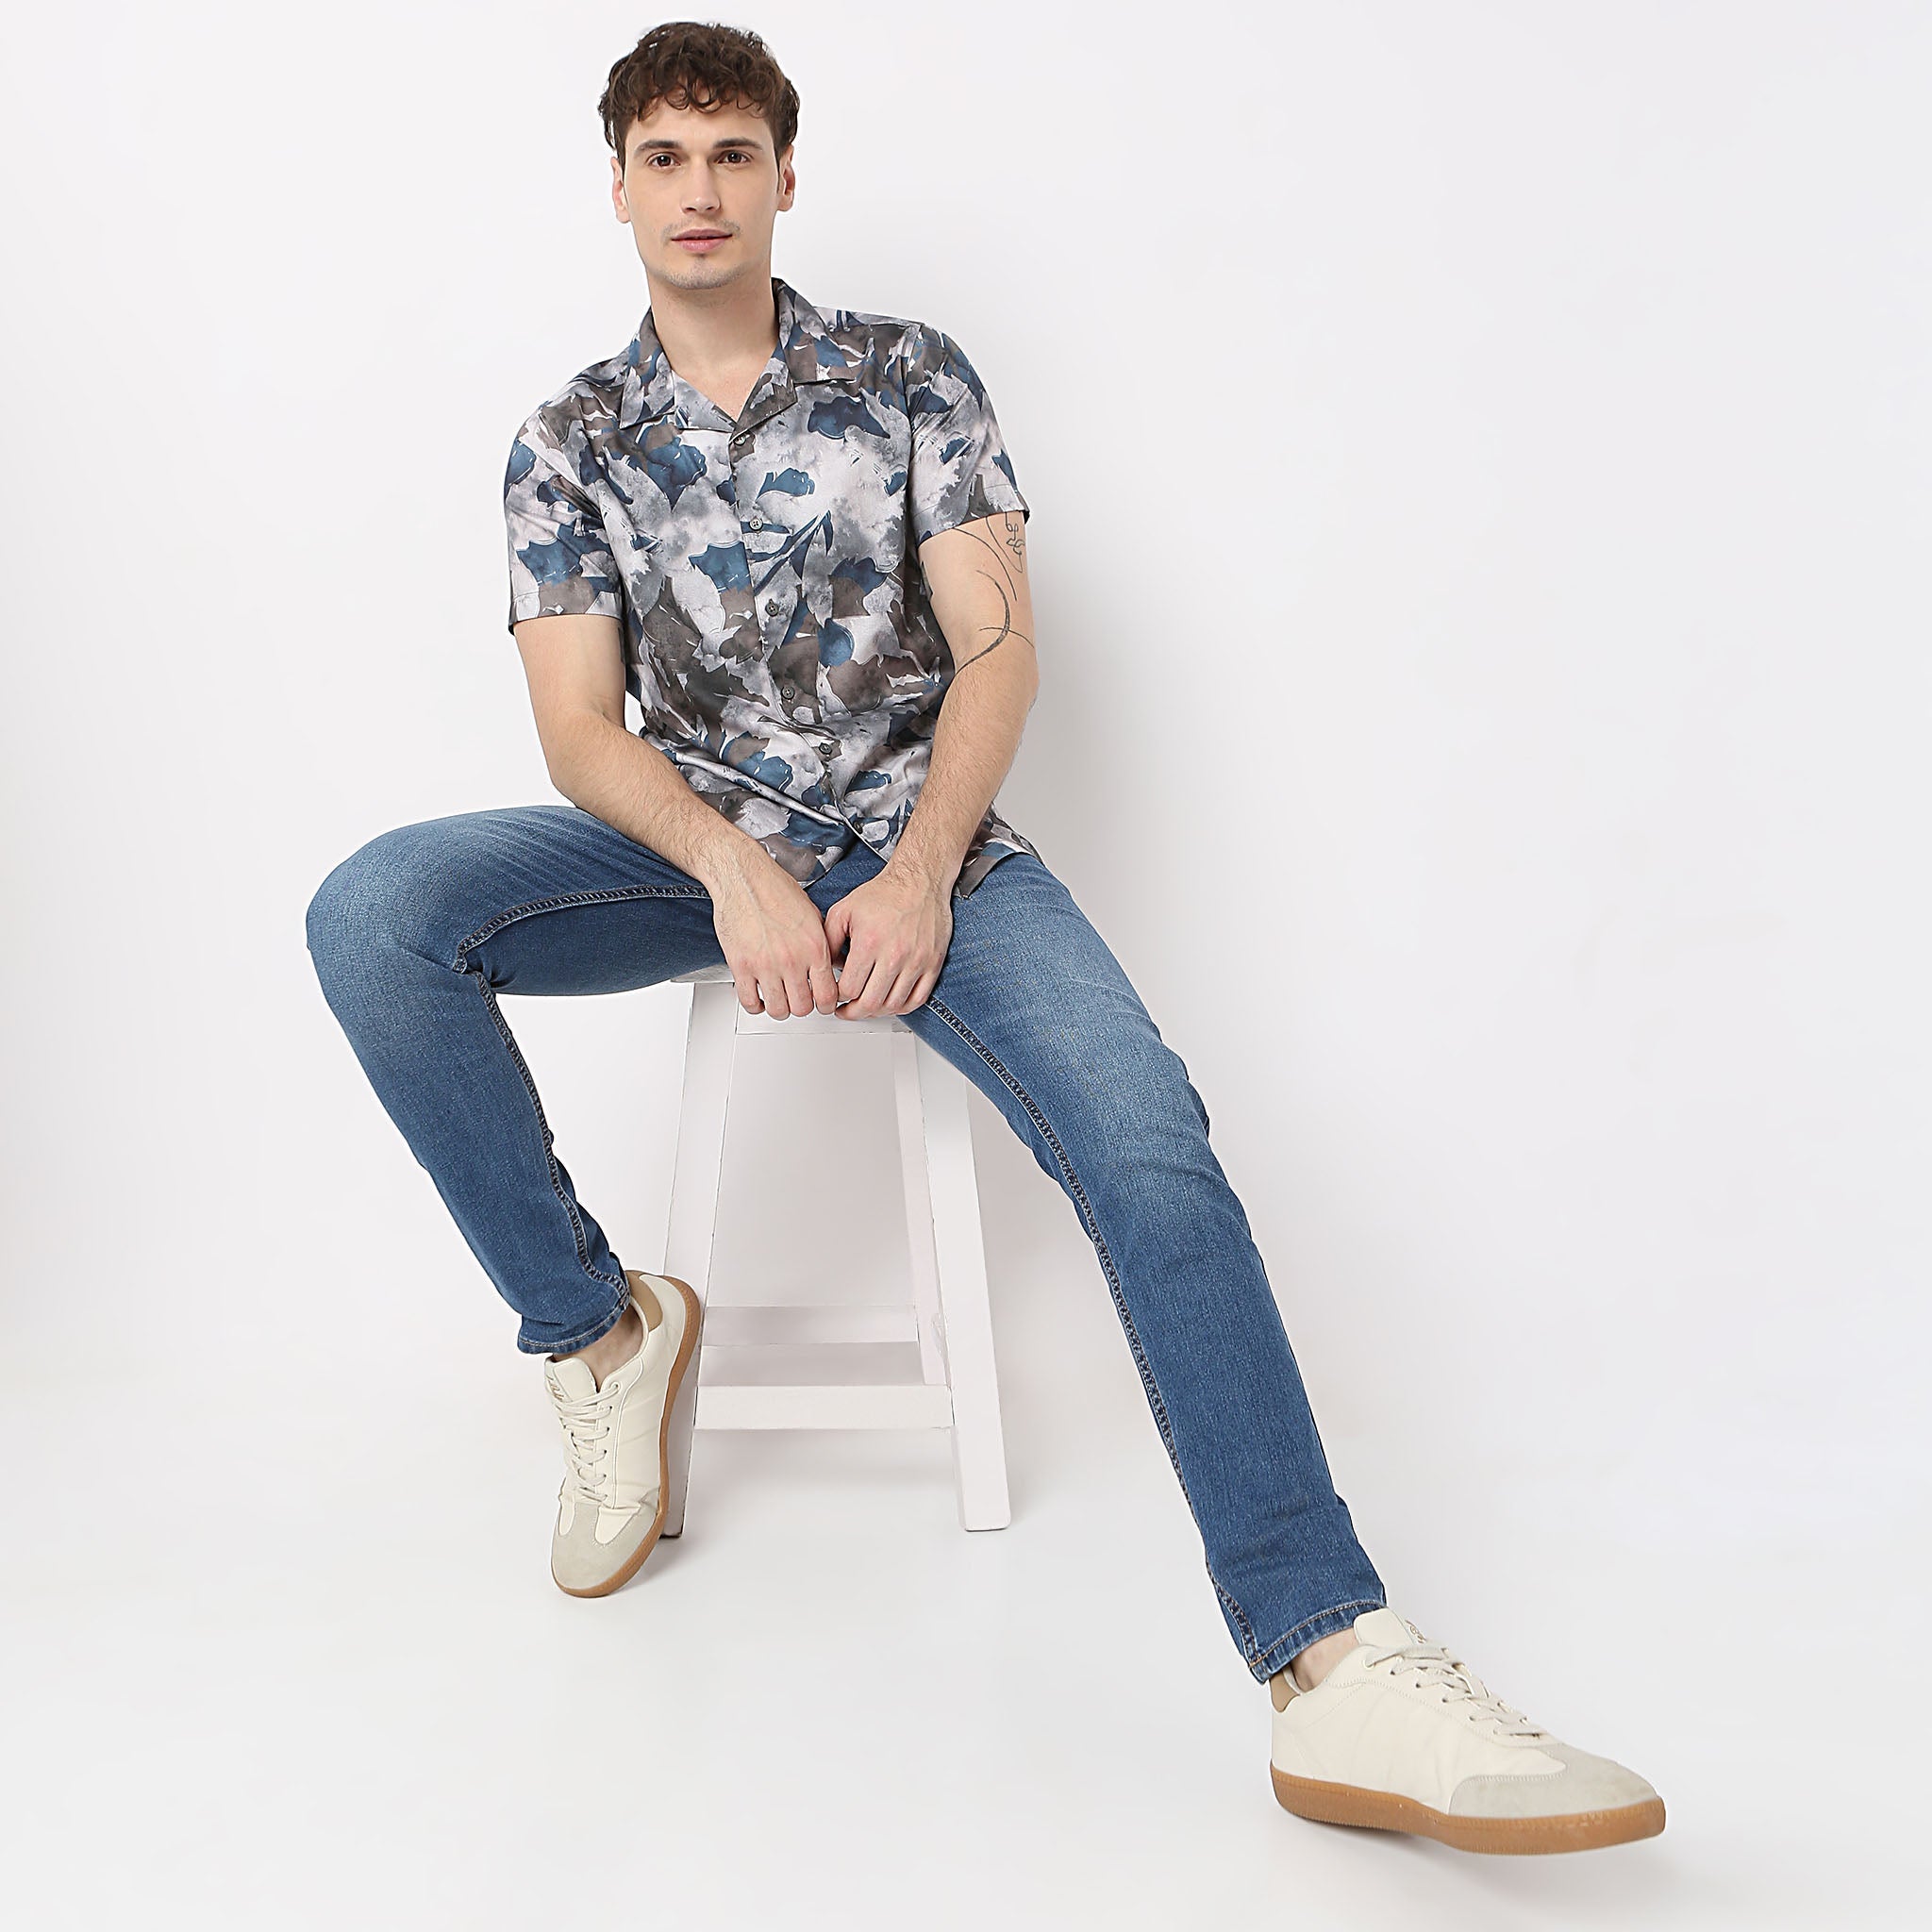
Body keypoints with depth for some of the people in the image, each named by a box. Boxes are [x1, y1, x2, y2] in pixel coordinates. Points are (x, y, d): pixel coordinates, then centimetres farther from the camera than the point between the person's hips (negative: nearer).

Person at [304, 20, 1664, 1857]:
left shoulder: (912, 377, 5)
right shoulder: (569, 443, 7)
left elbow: (997, 649, -3)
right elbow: (580, 728, -2)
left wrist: (916, 879, -19)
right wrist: (734, 869, -22)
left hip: (919, 832, -1)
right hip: (695, 839, 2)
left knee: (1142, 1128, -29)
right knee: (371, 914, -26)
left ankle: (1333, 1664, -34)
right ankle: (598, 1328, -10)